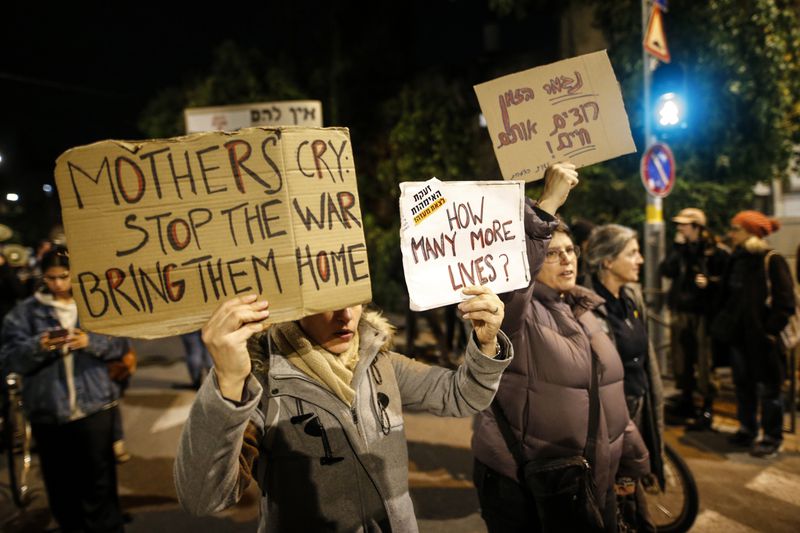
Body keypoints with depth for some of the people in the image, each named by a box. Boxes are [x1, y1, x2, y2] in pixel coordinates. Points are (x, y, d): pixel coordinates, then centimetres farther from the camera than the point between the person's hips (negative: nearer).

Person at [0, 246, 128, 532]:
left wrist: (90, 341, -18)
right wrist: (39, 347, -22)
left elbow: (118, 344, 0)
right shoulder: (25, 311, 3)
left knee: (99, 479, 6)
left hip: (94, 405, 0)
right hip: (47, 411, 1)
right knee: (61, 483, 12)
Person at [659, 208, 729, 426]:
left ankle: (707, 408, 8)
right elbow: (665, 270, -5)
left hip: (704, 312, -5)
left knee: (704, 361, -4)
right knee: (681, 360, 11)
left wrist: (710, 282, -18)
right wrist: (677, 248, -11)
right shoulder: (679, 248, 9)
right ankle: (686, 401, 27)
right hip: (681, 312, 5)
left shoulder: (715, 251, -5)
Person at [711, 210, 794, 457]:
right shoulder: (737, 259, 9)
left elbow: (785, 303, -14)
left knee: (768, 387, 5)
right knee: (742, 384, 16)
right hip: (739, 334, 7)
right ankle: (747, 428, 31)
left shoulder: (772, 261, -13)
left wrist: (770, 330, -18)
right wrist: (724, 323, 8)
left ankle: (772, 437, 17)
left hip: (762, 338, -7)